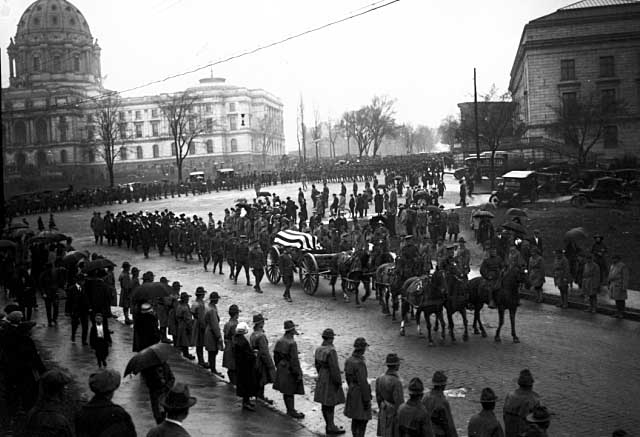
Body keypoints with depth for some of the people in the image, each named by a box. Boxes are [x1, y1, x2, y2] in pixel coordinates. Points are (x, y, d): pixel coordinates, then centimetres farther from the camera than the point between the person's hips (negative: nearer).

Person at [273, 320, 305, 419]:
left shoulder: (279, 341, 1)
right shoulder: (292, 343, -23)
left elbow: (275, 356, 9)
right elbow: (294, 360, -22)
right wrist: (298, 374, -14)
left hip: (281, 369, 8)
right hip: (290, 370, -8)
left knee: (286, 391, 17)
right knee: (290, 392, 3)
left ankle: (289, 409, 30)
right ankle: (292, 411, 13)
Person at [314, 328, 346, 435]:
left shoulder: (319, 349, 1)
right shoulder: (331, 351, -25)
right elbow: (334, 369, -24)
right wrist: (339, 382, -14)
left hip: (322, 379, 8)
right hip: (331, 381, -8)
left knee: (325, 404, 15)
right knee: (330, 404, 1)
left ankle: (329, 425, 26)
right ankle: (331, 427, 10)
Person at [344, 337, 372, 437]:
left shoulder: (349, 360, 0)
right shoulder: (360, 363, -27)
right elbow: (363, 383, -25)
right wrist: (367, 400, -18)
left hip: (352, 392, 9)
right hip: (360, 394, -9)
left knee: (355, 419, 18)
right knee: (363, 421, 2)